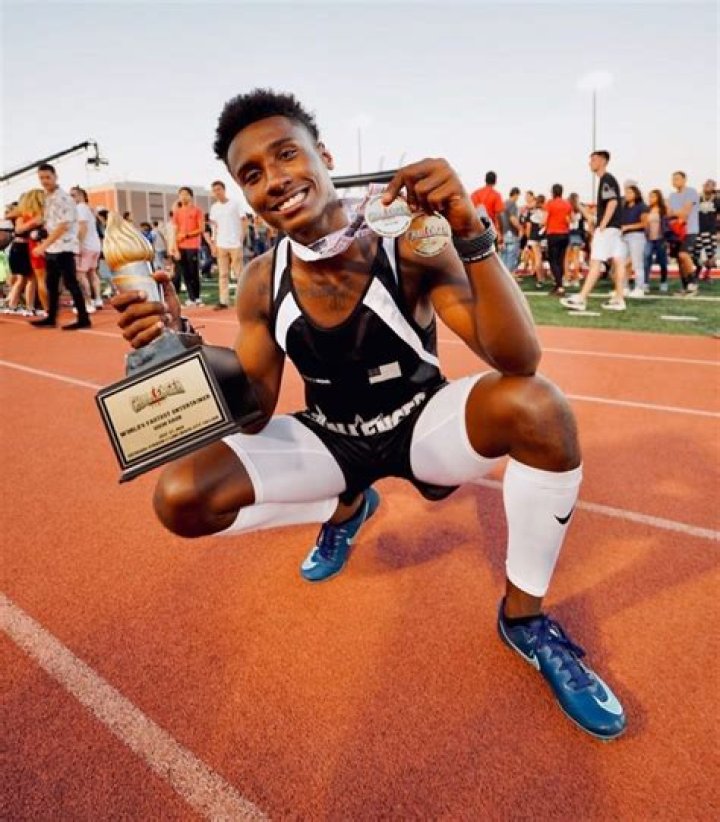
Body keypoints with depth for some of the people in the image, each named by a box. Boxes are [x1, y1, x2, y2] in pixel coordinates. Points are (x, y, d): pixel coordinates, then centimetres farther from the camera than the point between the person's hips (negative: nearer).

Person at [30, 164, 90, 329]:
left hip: (64, 247, -9)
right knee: (52, 284, 12)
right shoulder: (47, 198, 15)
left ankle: (83, 319, -5)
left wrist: (43, 245, -20)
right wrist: (45, 245, 14)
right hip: (52, 248, 9)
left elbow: (63, 226, -20)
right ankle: (51, 318, 19)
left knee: (70, 283, -9)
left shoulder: (63, 197, -13)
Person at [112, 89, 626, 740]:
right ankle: (345, 509, 12)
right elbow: (252, 415, -10)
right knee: (181, 498, -16)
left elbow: (519, 361, -31)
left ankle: (525, 617, -8)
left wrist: (472, 233, -44)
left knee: (537, 406, -33)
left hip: (422, 424, -2)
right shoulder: (262, 284, -12)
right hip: (331, 439, 3)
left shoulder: (411, 251, -22)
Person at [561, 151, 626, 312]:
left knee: (596, 262, -12)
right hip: (613, 226, 10)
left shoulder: (606, 179, -9)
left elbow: (613, 202, -20)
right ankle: (619, 299, 5)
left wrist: (602, 225, -22)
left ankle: (581, 299, -14)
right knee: (618, 261, 5)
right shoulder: (606, 179, 20)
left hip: (607, 227, -10)